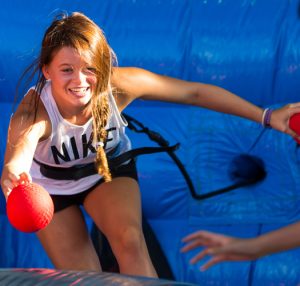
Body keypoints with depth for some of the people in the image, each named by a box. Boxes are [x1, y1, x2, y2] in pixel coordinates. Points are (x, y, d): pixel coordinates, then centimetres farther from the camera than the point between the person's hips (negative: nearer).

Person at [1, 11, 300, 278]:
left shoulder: (118, 85, -33)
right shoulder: (34, 111, -41)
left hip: (109, 169, 1)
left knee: (130, 241, -27)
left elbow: (194, 92, -22)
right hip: (51, 186, -1)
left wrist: (265, 116, -21)